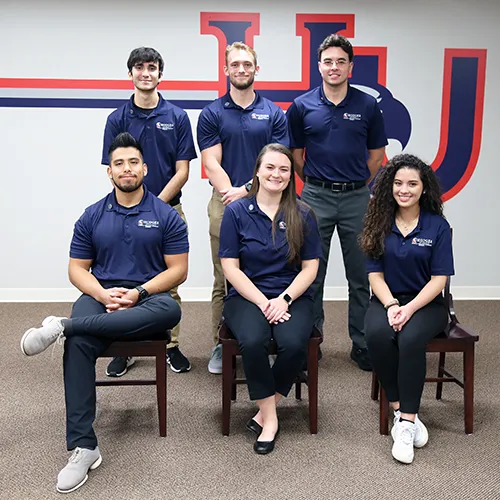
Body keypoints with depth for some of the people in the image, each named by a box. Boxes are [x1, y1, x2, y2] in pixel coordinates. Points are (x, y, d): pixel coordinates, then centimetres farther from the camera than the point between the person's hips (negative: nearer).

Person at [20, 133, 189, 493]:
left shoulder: (166, 216, 5)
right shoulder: (92, 217, 12)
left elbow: (178, 269, 0)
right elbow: (78, 269, 10)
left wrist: (139, 293, -14)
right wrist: (102, 293, -12)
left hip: (148, 298, -1)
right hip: (101, 295, 1)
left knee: (170, 310, -37)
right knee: (79, 344, -31)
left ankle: (63, 325, -34)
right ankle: (83, 447, -27)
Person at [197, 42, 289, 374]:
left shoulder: (274, 114, 8)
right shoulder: (212, 114, 6)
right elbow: (212, 163, -2)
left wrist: (246, 190, -13)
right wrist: (232, 195, -15)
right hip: (225, 204, 0)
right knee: (224, 279, 5)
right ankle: (220, 344, 15)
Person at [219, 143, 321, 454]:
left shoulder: (303, 215, 4)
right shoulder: (236, 212, 1)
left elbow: (310, 267, 4)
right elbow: (230, 267, -3)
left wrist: (284, 299, -13)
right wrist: (262, 302, -13)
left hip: (292, 296, 1)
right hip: (247, 296, -1)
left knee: (294, 344, -29)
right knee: (253, 342, -32)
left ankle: (266, 410, -4)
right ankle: (270, 417, -10)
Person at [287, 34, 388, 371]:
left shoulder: (368, 105, 3)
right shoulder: (302, 106, 1)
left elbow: (377, 154, 10)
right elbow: (295, 154, 9)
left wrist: (357, 185, 9)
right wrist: (316, 182, 9)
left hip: (356, 198, 1)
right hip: (316, 197, 0)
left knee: (360, 276, 6)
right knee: (312, 275, 6)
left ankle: (362, 343, 18)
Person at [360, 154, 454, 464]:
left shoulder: (438, 226, -2)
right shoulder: (380, 224, 4)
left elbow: (439, 278, -6)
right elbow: (375, 273, 1)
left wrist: (409, 308, -20)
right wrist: (391, 305, -17)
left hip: (427, 303, -2)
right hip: (388, 300, 2)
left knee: (411, 338, -34)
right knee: (377, 334, -31)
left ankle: (406, 422, -23)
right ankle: (401, 411, -17)